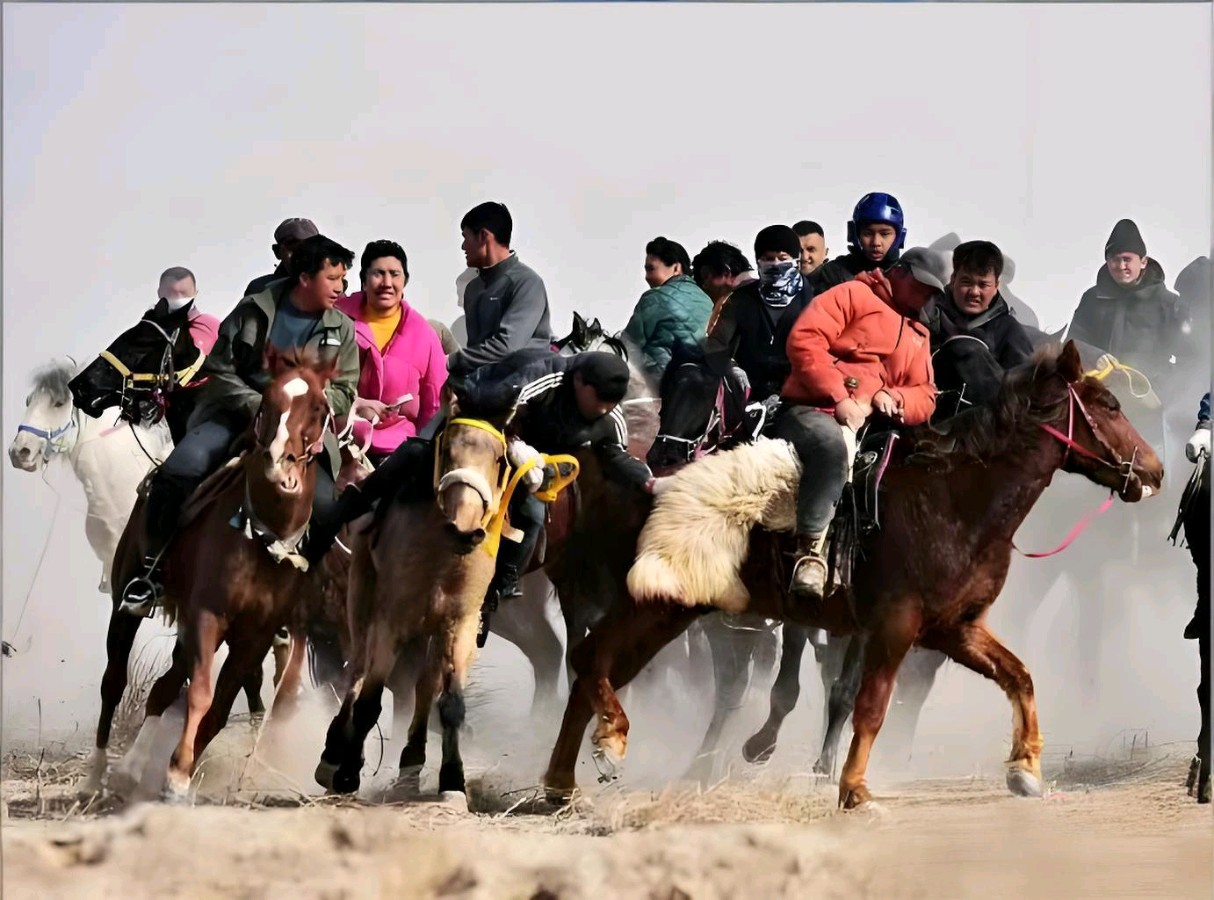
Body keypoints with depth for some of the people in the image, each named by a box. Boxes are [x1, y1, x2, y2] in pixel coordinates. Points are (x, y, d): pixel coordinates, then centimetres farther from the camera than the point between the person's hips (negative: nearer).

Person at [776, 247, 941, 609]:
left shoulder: (919, 336, 29)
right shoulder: (854, 296, 6)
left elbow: (925, 396, 25)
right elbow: (805, 339, -9)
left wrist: (895, 398, 0)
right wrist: (838, 397, -16)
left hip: (869, 427, 8)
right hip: (812, 411, -8)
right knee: (832, 446, -42)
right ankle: (810, 552, -42)